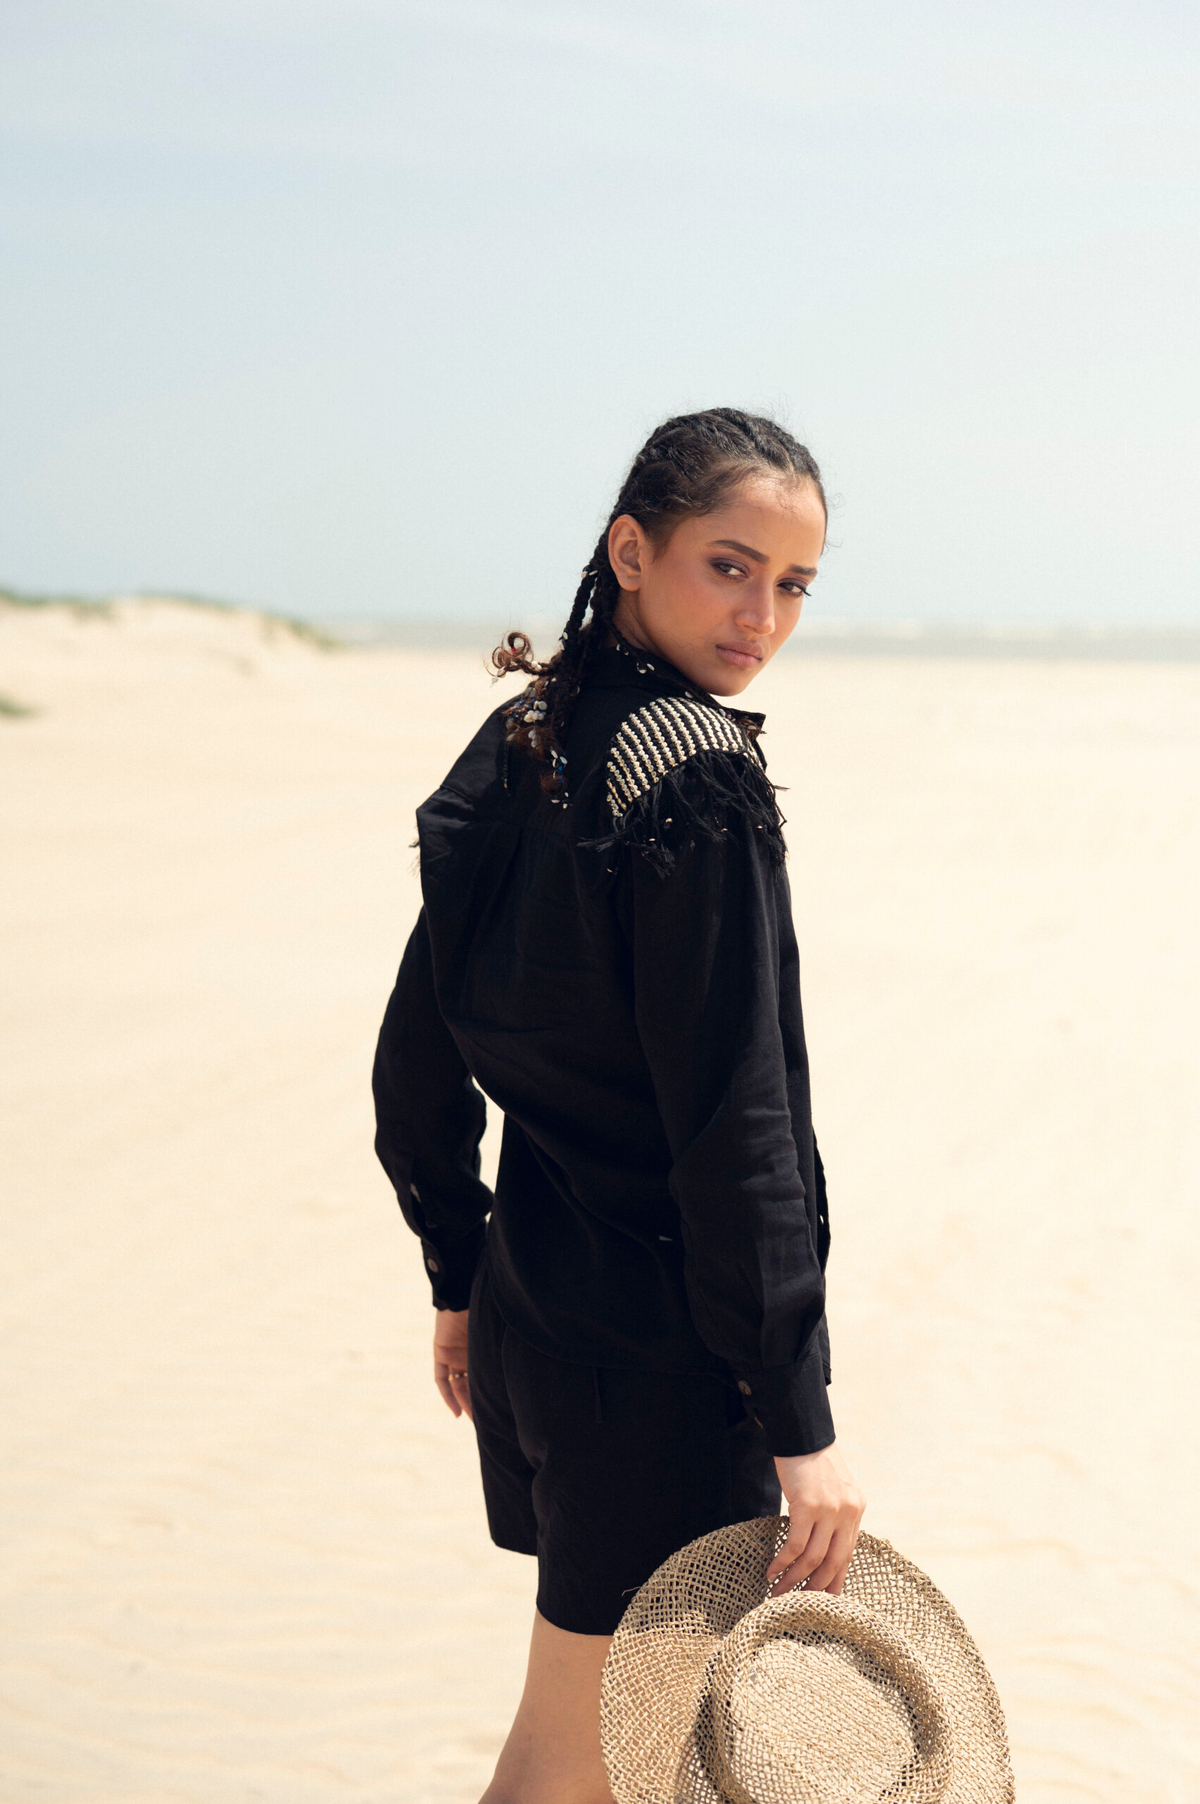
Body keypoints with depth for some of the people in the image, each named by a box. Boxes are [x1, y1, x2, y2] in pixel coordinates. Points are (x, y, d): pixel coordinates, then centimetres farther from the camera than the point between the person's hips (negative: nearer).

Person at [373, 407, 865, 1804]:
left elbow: (417, 1060, 11)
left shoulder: (512, 755, 5)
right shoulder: (700, 778, -20)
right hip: (662, 1352, -8)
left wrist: (461, 1273, 21)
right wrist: (800, 1417, -17)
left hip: (530, 1314, 8)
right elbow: (736, 1123, -22)